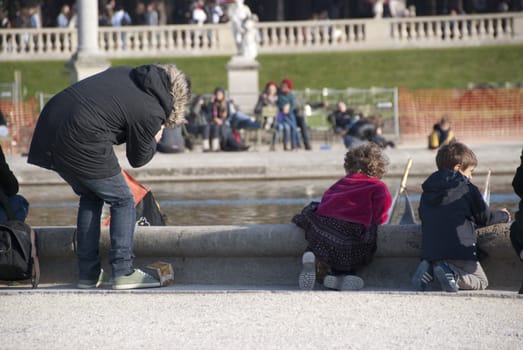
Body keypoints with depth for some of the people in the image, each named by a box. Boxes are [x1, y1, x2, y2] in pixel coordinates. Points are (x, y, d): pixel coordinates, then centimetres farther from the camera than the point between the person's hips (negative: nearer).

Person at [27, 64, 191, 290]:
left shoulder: (124, 73, 16)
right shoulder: (151, 112, -4)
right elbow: (138, 159, 6)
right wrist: (154, 140, 24)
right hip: (81, 143, -8)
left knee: (90, 197, 23)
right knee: (123, 202, 8)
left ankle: (88, 274, 22)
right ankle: (123, 272, 1)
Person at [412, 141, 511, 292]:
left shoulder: (427, 191, 14)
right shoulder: (468, 189, 0)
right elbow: (485, 217, 6)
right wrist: (503, 215, 29)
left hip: (430, 251, 5)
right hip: (459, 249, -5)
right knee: (481, 281, 8)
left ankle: (428, 269, -5)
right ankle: (451, 273, -20)